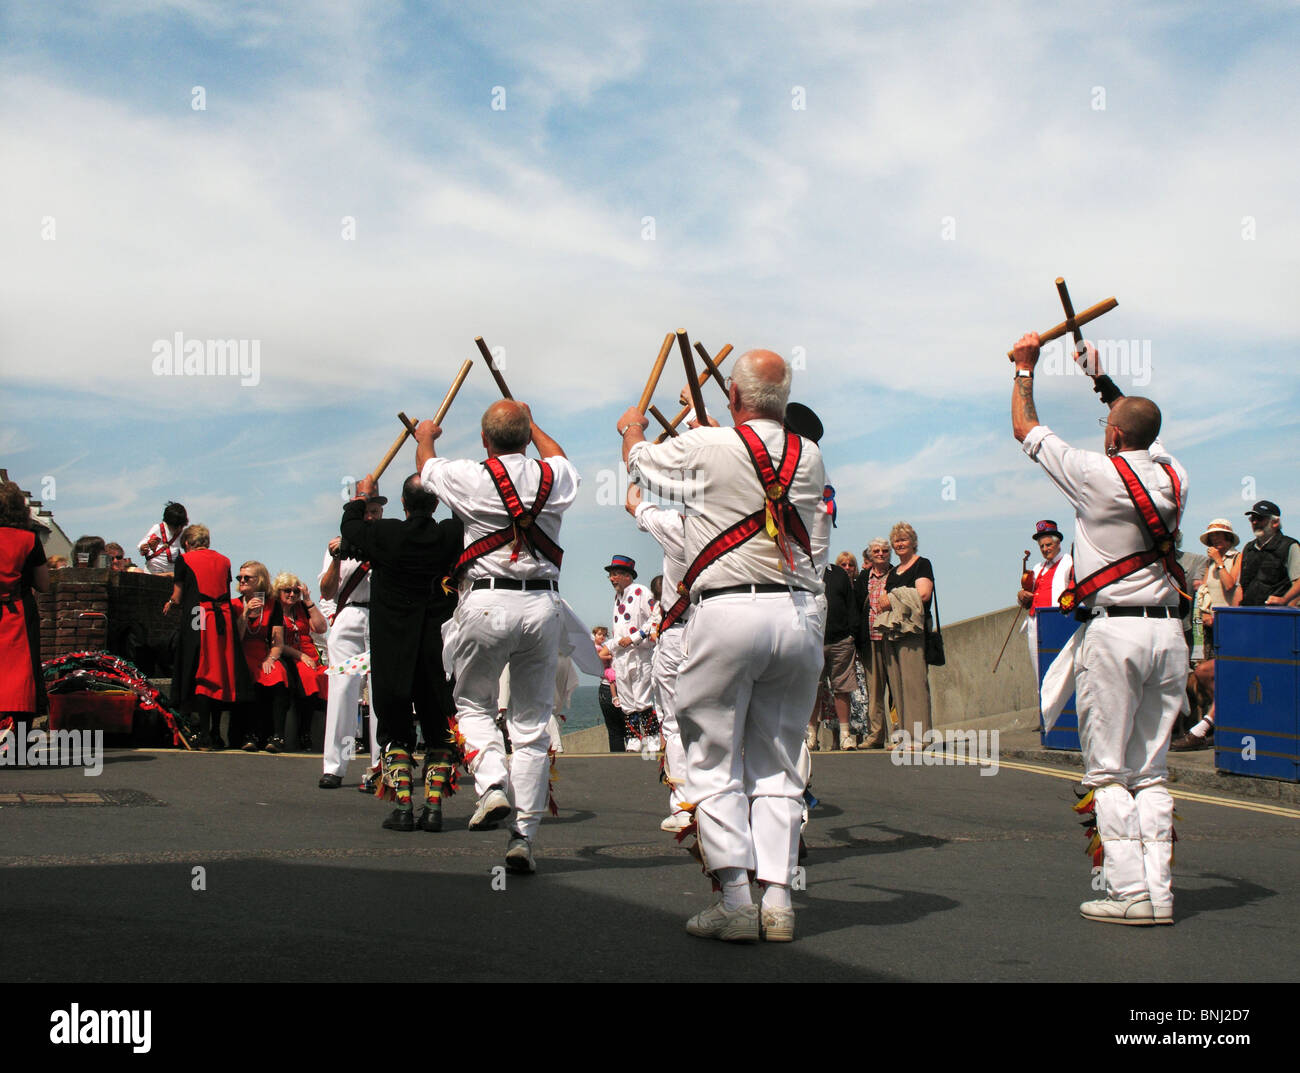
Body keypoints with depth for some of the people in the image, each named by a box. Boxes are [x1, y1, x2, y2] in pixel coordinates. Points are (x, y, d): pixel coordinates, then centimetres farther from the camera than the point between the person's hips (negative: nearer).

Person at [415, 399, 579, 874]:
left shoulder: (469, 477, -2)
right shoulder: (554, 477, 6)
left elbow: (426, 467, 22)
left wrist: (425, 437, 44)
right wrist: (530, 423, 51)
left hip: (486, 603, -2)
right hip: (542, 605, 3)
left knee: (472, 703, 17)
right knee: (532, 722, 6)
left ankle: (492, 784, -8)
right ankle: (524, 835, 4)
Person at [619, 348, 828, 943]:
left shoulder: (703, 449, -2)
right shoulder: (810, 458, 7)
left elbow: (641, 462, 19)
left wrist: (633, 427, 39)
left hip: (727, 611, -4)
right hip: (800, 613, 4)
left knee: (714, 762, 3)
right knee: (777, 765, 10)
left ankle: (736, 899, -4)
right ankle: (777, 899, 5)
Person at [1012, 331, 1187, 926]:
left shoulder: (1097, 474, -9)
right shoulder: (1172, 476, 7)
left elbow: (1026, 431, 5)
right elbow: (1146, 431, 31)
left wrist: (1025, 369, 19)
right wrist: (1103, 380, 42)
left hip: (1113, 630, -6)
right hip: (1168, 631, 6)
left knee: (1107, 771, -1)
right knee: (1151, 771, 9)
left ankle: (1130, 892, -5)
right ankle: (1159, 892, 6)